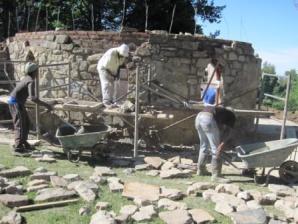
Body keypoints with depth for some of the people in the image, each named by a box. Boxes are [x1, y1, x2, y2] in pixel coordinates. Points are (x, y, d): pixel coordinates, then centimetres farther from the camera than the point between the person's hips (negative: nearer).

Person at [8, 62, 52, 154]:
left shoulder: (26, 78, 9)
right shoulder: (31, 82, -21)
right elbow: (33, 98, -32)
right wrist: (45, 105, -29)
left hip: (16, 102, 10)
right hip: (16, 103, -10)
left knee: (26, 122, 16)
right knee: (20, 125, -8)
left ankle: (23, 142, 25)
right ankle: (18, 147, -8)